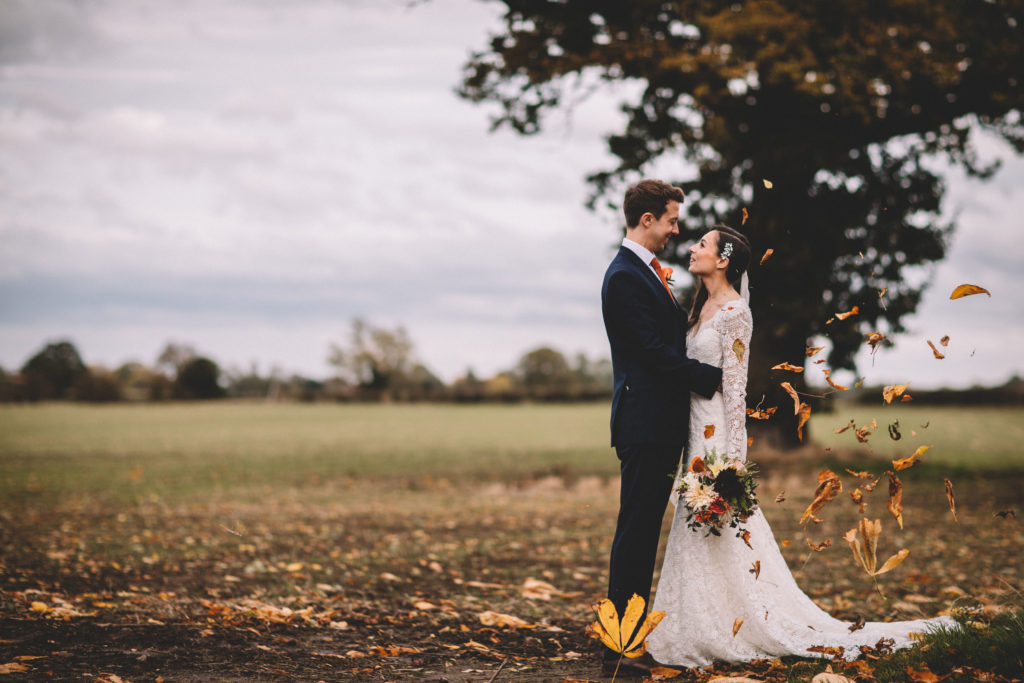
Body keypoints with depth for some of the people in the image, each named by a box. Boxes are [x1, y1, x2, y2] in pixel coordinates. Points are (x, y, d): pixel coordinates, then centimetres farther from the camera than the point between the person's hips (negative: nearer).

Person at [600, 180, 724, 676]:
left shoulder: (646, 272, 18)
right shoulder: (625, 276, -14)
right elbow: (652, 350, -19)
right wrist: (712, 377, -13)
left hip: (661, 423, 10)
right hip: (645, 424, -10)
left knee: (644, 533, 12)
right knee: (635, 533, -8)